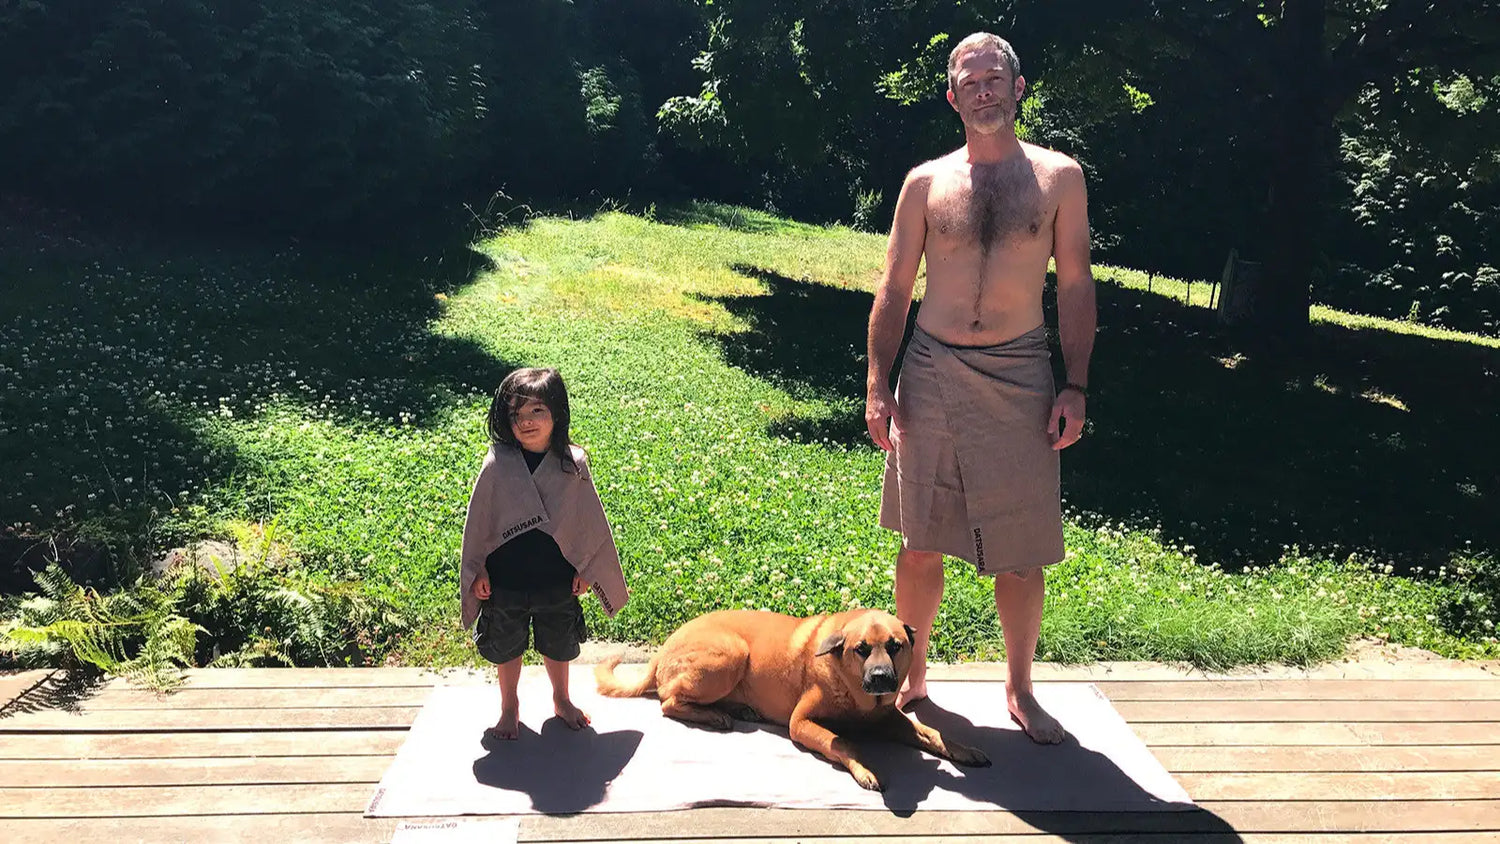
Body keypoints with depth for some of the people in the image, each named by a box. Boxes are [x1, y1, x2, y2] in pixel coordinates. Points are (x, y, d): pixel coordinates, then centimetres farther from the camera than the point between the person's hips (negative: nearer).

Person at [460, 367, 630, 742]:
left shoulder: (573, 465, -11)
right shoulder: (497, 465, -13)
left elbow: (589, 520, -1)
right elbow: (478, 519, -4)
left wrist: (585, 569, 1)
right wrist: (478, 570, -2)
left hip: (558, 580, 1)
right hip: (506, 580, -1)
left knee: (558, 645, 20)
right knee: (506, 647, 17)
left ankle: (561, 700, 45)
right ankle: (509, 707, 41)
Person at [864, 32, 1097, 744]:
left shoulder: (1059, 177, 5)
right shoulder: (925, 183, 6)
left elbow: (1075, 286, 4)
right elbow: (894, 290, 6)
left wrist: (1075, 387, -4)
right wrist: (878, 385, -2)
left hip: (1019, 377, 0)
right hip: (930, 373, 1)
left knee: (1021, 550, 5)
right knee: (920, 541, 8)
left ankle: (1019, 688, 25)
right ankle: (911, 676, 26)